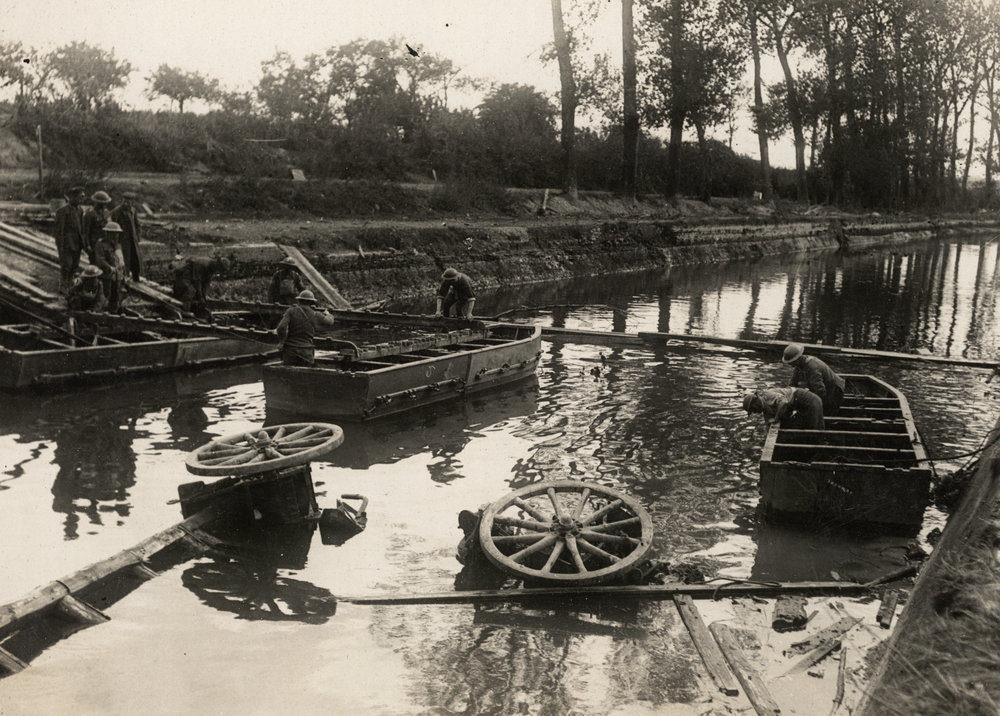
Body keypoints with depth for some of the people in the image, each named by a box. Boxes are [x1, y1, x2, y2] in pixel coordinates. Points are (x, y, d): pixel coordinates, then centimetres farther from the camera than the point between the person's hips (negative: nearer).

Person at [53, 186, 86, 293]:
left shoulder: (80, 209, 6)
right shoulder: (63, 210, -15)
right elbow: (59, 229, -14)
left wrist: (82, 242, 13)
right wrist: (60, 246, -15)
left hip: (77, 243, 6)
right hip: (66, 243, -6)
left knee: (75, 265, 13)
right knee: (66, 265, 1)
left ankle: (69, 283, 29)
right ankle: (63, 287, 15)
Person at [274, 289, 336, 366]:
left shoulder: (291, 311, -4)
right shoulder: (315, 316, 2)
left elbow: (282, 327, -15)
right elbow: (330, 322, 19)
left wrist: (281, 342, 1)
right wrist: (327, 315, 42)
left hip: (290, 349, -1)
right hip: (307, 353, 1)